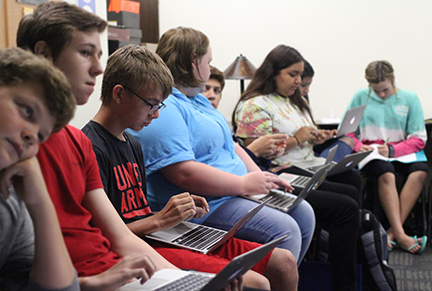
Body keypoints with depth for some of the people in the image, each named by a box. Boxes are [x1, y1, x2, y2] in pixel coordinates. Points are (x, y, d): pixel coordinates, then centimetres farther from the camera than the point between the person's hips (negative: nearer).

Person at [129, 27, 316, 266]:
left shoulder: (197, 99, 19)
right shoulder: (162, 109, -18)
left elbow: (228, 145, 24)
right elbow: (184, 173, -28)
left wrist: (261, 177, 8)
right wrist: (244, 184, -19)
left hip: (233, 192, 11)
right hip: (205, 207, -11)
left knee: (303, 214, 8)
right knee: (284, 230, -21)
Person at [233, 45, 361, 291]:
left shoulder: (296, 101, 22)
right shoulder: (254, 105, -6)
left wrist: (315, 138, 9)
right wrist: (296, 140, -11)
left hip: (306, 173, 9)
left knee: (357, 195, -11)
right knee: (346, 208, -22)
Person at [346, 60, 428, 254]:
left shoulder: (409, 98, 8)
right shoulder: (360, 97, 8)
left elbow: (419, 139, 2)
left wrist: (392, 150, -15)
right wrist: (358, 146, -12)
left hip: (402, 151, 1)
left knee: (420, 171, -33)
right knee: (386, 174, -36)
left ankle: (392, 232, -35)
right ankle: (400, 234, -39)